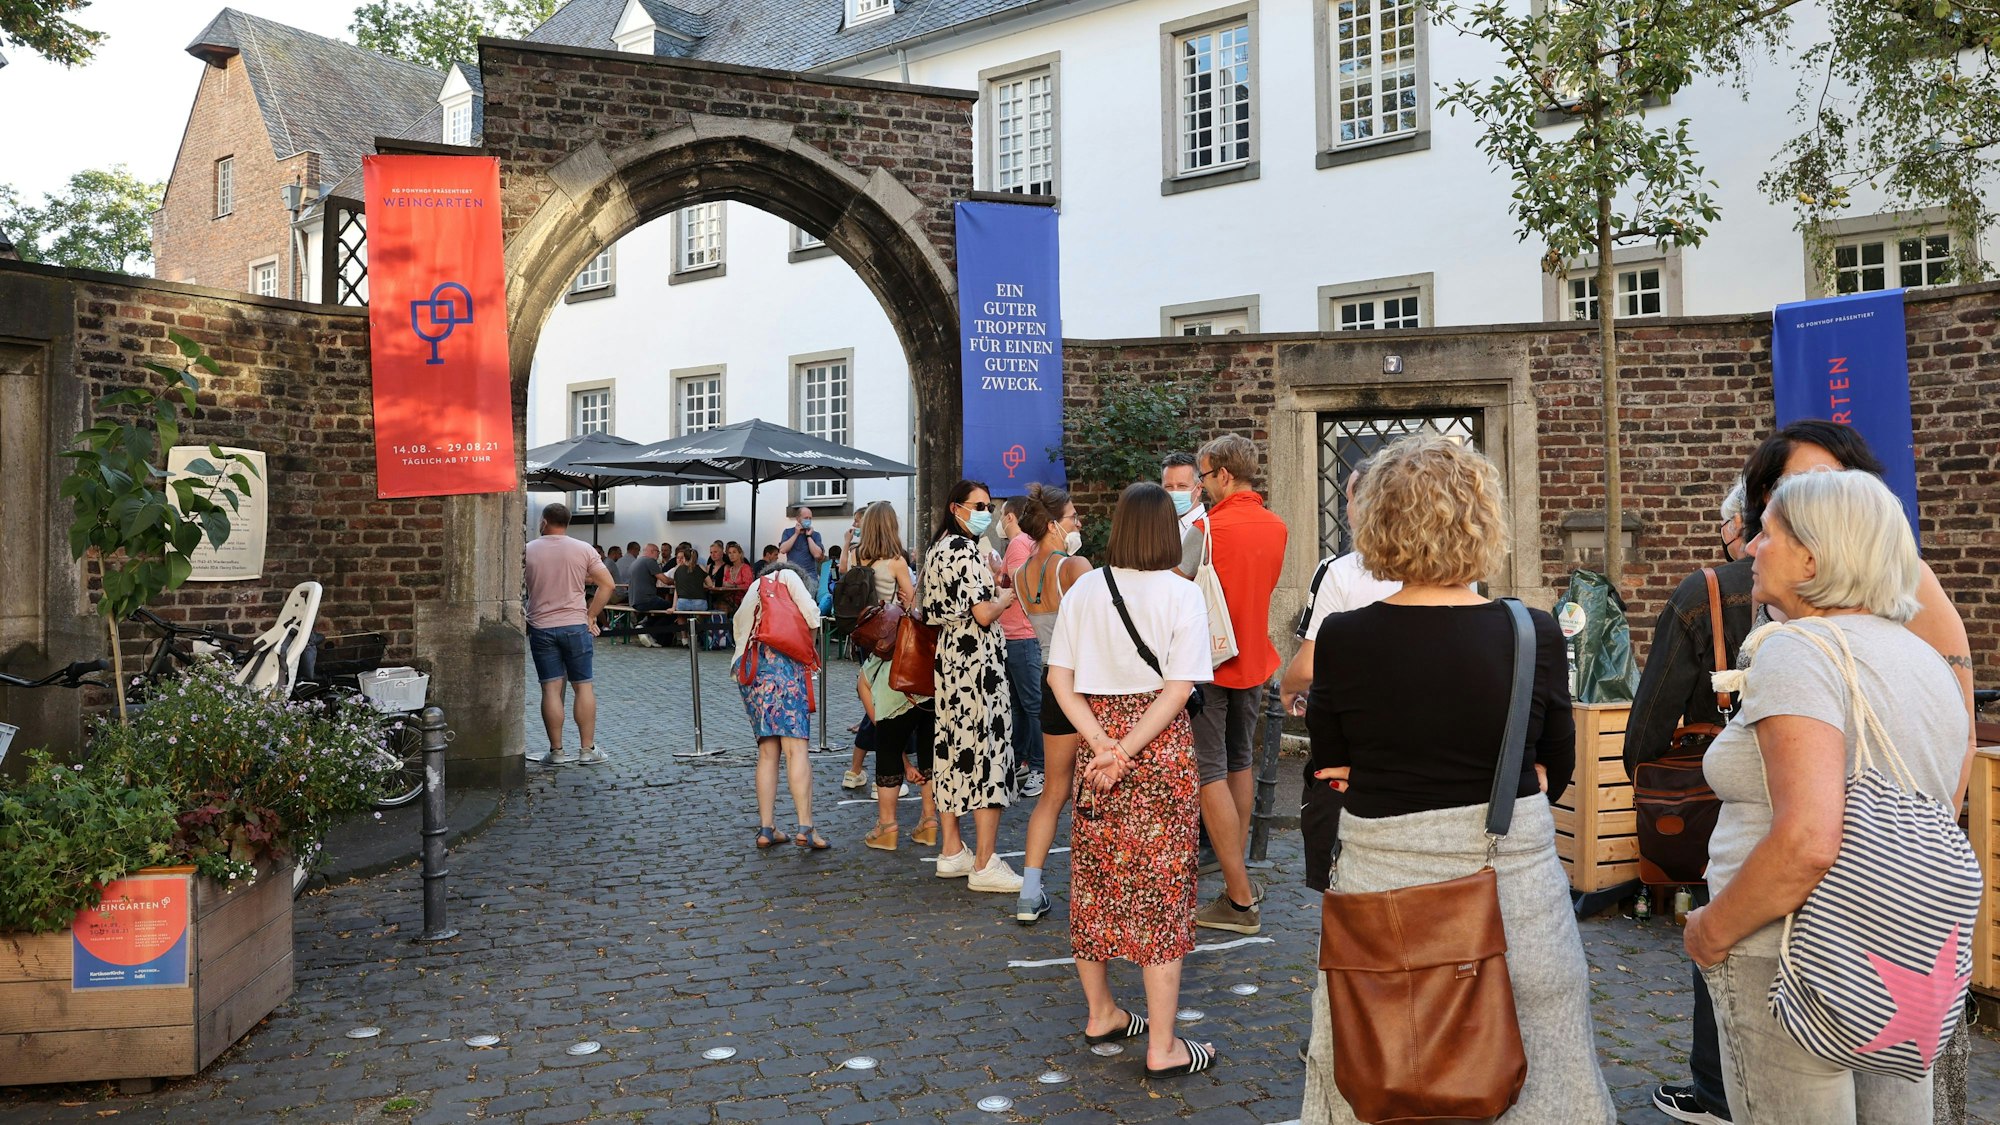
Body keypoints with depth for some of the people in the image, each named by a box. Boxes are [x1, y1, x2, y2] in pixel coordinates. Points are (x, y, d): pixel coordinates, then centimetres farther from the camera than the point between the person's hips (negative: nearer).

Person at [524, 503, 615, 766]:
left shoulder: (529, 550, -1)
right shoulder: (583, 549, -1)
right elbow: (607, 584, -3)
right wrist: (591, 615, 2)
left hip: (541, 627, 0)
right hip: (575, 626, 0)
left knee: (551, 688, 1)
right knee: (583, 686, 5)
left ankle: (556, 751, 3)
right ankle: (587, 750, 4)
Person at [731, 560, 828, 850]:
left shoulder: (749, 596, 35)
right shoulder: (786, 576, 16)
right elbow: (811, 614, 3)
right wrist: (805, 633, 22)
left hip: (745, 670, 7)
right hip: (779, 660, -6)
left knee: (767, 752, 9)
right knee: (796, 748, -12)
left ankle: (767, 828, 5)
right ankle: (805, 828, -18)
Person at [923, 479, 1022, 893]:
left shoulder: (939, 547, 15)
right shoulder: (966, 549, -15)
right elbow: (983, 614, -21)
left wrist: (988, 575, 19)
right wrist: (1008, 595, -2)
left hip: (948, 656, 10)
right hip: (977, 660, -10)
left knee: (953, 747, 13)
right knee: (986, 749, -6)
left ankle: (952, 852, 21)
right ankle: (985, 865, -4)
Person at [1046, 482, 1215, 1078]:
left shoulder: (1083, 589, 2)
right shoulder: (1181, 593, -9)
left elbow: (1059, 678, -1)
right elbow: (1178, 689, -16)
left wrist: (1102, 744, -8)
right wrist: (1127, 753, -16)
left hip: (1099, 740, 4)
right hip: (1161, 747, -4)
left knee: (1094, 877, 15)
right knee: (1160, 888, 3)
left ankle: (1101, 1013, 32)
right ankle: (1162, 1047, 8)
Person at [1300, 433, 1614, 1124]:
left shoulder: (1341, 640, -10)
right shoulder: (1535, 636, -9)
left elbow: (1327, 774, 2)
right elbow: (1557, 768, 6)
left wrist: (1402, 790, 5)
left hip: (1380, 880, 0)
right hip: (1517, 879, 1)